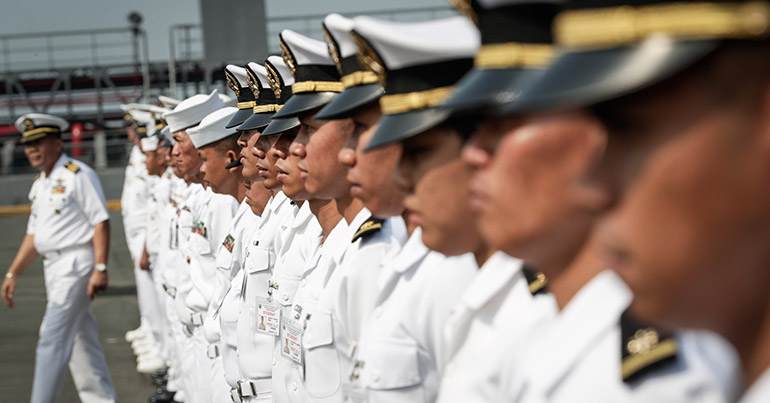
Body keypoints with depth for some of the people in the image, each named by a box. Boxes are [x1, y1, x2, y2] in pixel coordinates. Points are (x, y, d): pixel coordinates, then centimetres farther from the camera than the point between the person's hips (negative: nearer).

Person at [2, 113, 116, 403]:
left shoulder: (78, 175, -10)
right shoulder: (39, 185, 17)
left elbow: (101, 223, -14)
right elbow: (34, 234, 21)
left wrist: (100, 268, -21)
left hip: (75, 262, -9)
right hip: (54, 267, 9)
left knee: (52, 340, -10)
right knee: (80, 340, 13)